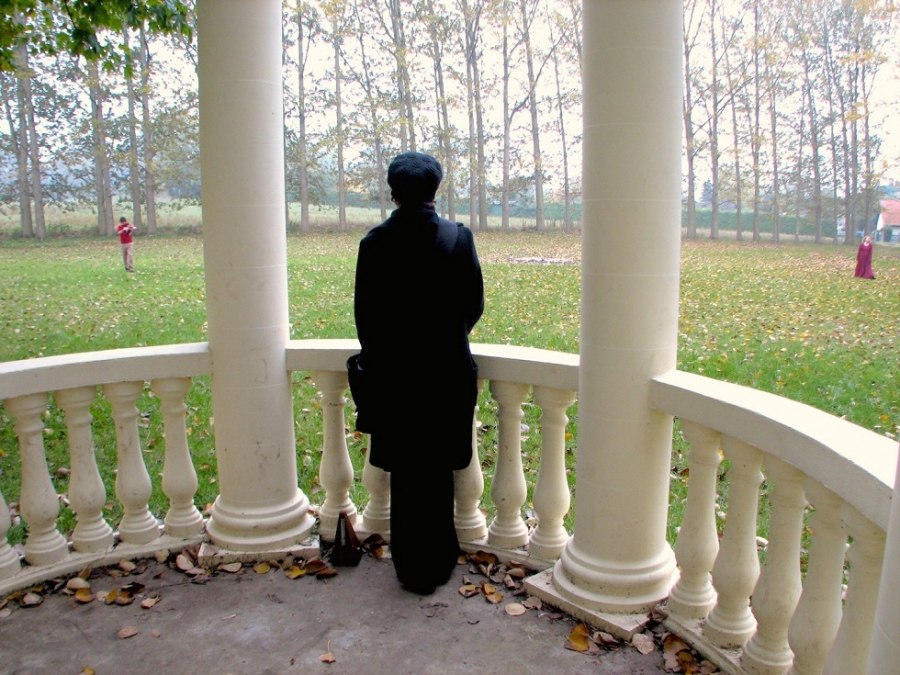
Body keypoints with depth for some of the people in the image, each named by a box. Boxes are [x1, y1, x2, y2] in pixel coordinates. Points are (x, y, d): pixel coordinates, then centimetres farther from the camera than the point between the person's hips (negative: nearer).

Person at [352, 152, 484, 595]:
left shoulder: (374, 242, -7)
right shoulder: (459, 237, -7)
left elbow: (364, 312, -3)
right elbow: (474, 304, 0)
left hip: (392, 374, 0)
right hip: (447, 372, 1)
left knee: (405, 474, 12)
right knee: (438, 472, 15)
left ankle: (411, 566, 24)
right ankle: (436, 564, 28)